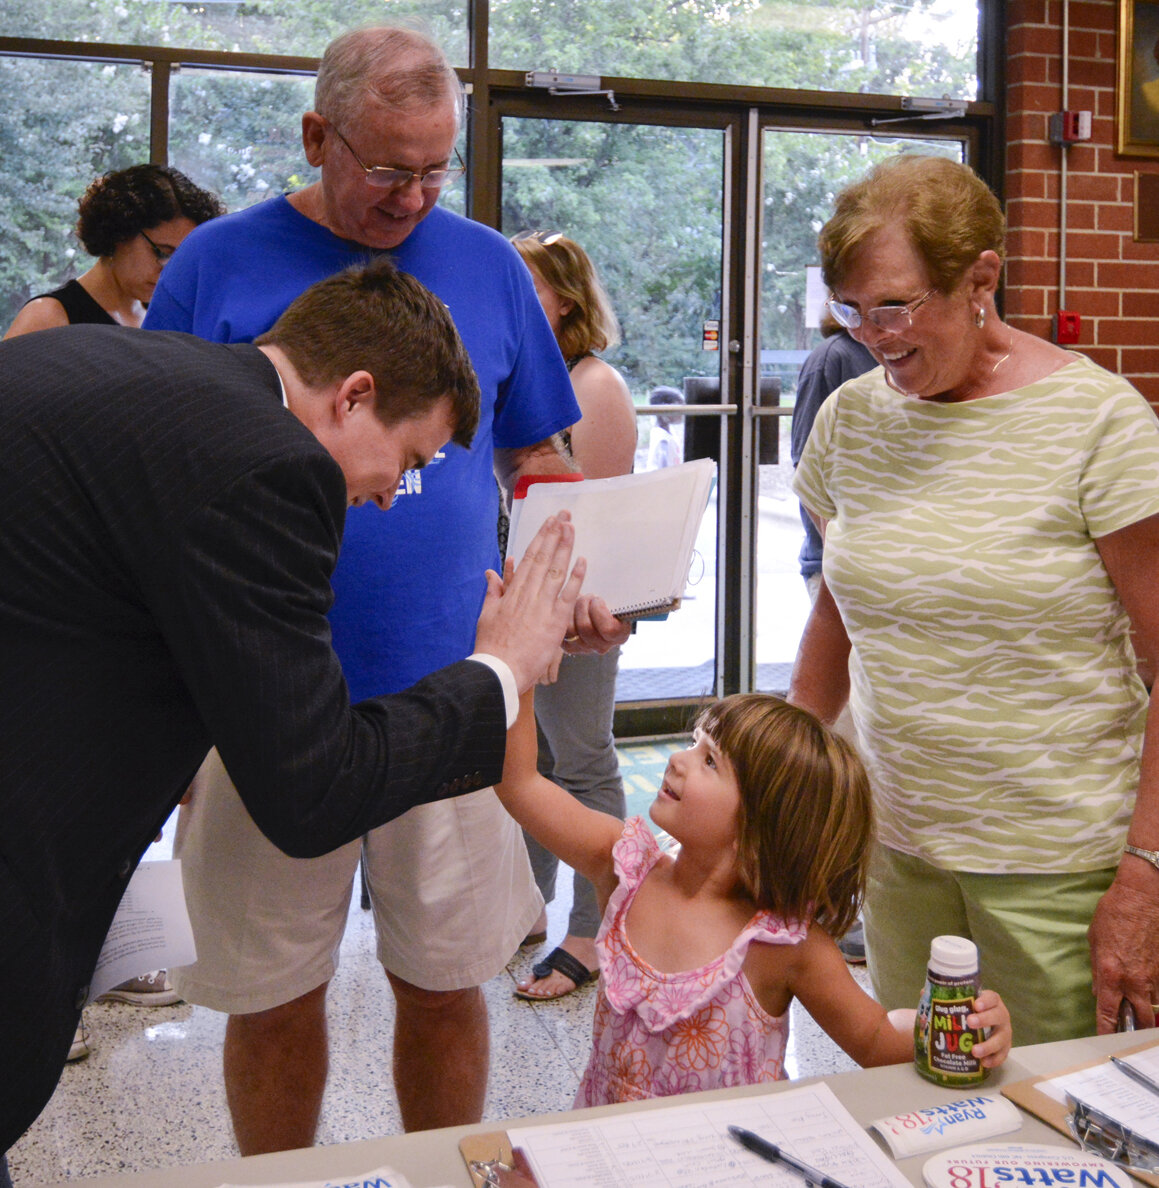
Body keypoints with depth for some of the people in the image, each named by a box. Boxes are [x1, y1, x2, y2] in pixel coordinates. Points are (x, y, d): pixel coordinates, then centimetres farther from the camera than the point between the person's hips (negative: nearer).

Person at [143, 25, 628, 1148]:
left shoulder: (488, 266, 6)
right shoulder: (217, 264, 0)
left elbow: (531, 458, 13)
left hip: (450, 694, 1)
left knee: (447, 981, 12)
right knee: (272, 996, 12)